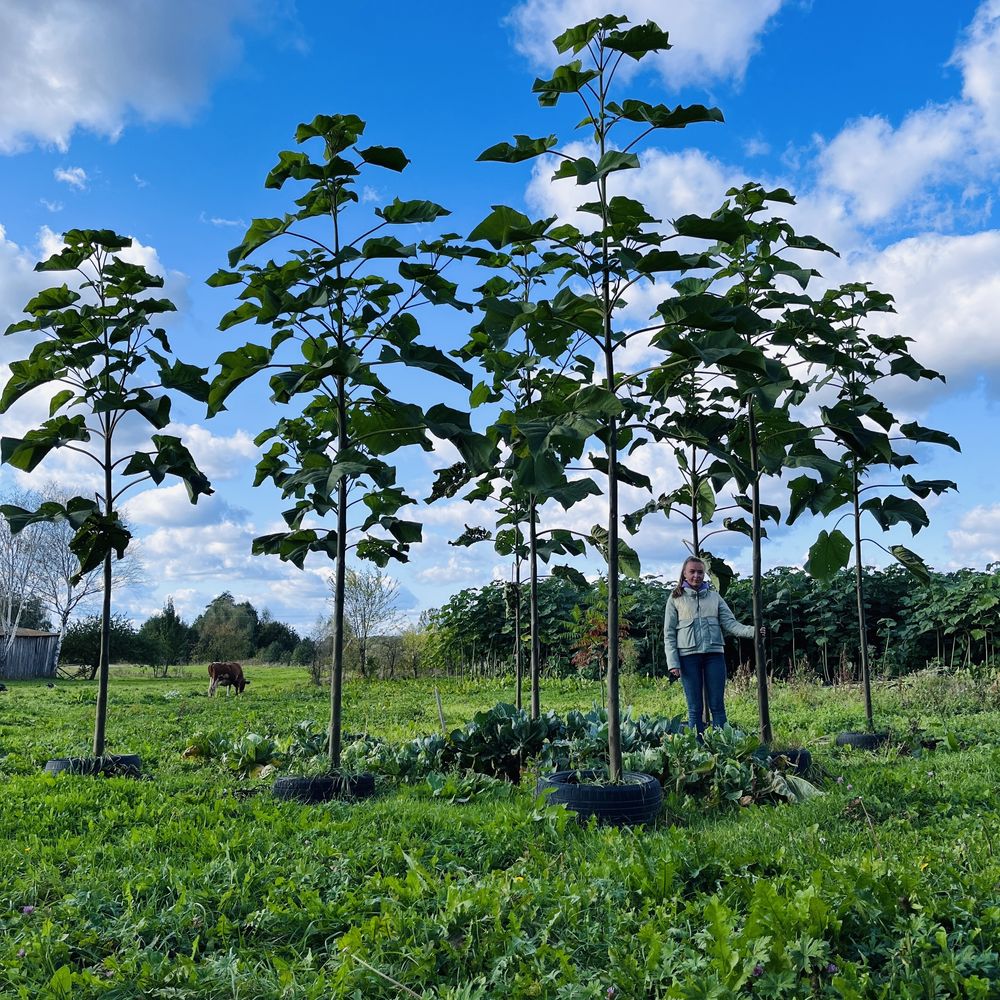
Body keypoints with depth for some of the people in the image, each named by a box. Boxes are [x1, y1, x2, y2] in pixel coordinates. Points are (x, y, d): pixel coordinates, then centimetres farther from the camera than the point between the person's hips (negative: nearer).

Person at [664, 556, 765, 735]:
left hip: (714, 654, 2)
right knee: (695, 708, 1)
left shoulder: (714, 596, 12)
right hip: (688, 656, -2)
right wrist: (673, 663, -7)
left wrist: (752, 631, -14)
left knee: (717, 705, 2)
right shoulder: (676, 599, 6)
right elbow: (669, 634, 3)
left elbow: (730, 623, 4)